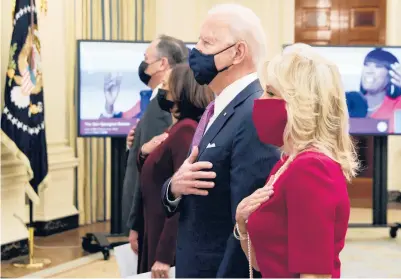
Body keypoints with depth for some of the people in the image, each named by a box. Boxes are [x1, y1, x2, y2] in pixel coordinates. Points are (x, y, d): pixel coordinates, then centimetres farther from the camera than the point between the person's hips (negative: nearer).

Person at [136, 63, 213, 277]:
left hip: (173, 244, -9)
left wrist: (164, 255, -23)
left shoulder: (186, 130, -16)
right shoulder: (174, 130, 11)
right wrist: (143, 154, 0)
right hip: (158, 234, 9)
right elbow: (153, 181, 20)